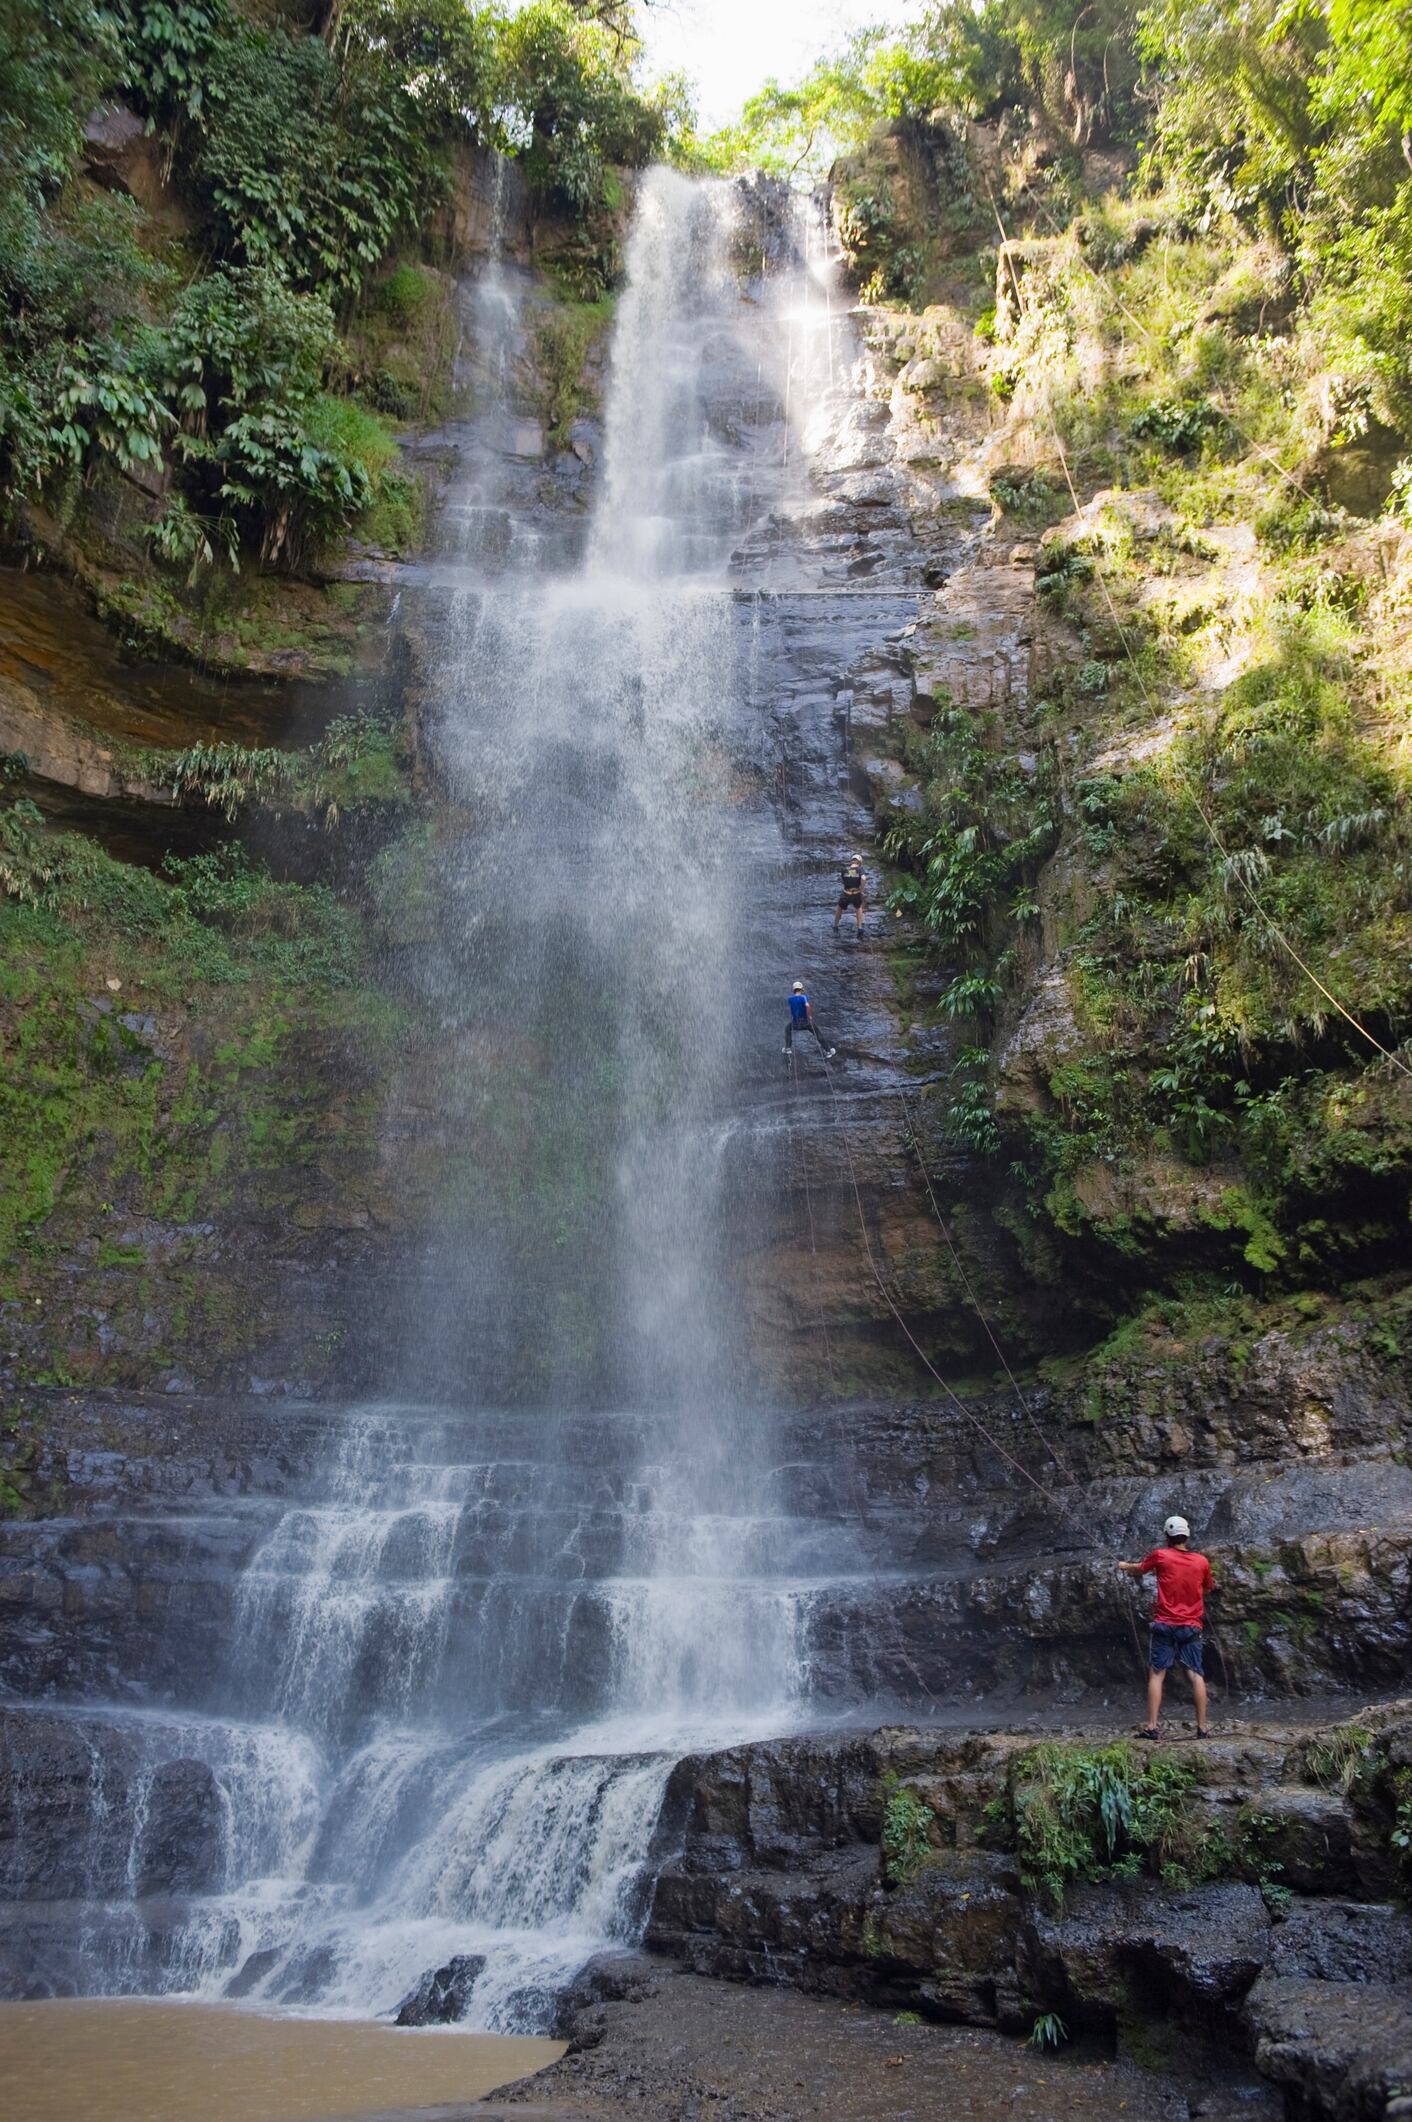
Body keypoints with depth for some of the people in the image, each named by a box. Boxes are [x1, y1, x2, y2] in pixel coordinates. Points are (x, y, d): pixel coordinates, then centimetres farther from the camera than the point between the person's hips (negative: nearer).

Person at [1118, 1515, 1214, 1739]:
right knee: (1196, 1675, 4)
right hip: (1191, 1626, 2)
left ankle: (1151, 1726, -4)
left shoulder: (1160, 1556, -5)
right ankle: (1202, 1727, 2)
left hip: (1165, 1624, -2)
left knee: (1156, 1674, 0)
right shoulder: (1202, 1561, 1)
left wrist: (1124, 1566, 36)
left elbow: (1138, 1569, 15)